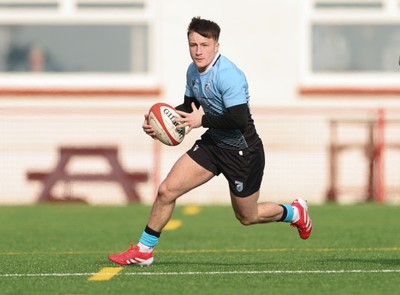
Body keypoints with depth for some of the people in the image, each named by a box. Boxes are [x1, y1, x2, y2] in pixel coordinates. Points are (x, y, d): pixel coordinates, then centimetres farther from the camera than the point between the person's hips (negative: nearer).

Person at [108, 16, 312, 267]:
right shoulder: (193, 71, 1)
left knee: (247, 217, 10)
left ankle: (294, 212, 39)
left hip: (243, 152, -7)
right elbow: (190, 107, 16)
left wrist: (203, 120, -22)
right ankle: (144, 251, 7)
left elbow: (239, 119, -31)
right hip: (212, 144, 7)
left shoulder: (228, 75, -26)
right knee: (167, 190, -5)